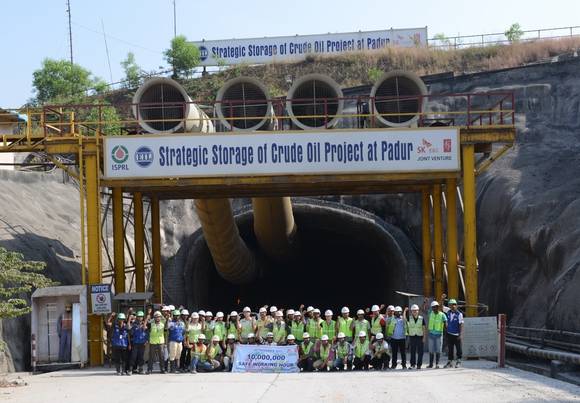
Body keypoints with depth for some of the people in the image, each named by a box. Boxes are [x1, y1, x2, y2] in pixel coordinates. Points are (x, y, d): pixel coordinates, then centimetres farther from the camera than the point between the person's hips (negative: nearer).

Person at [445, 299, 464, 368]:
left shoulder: (459, 314, -10)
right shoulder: (448, 312, 4)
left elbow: (461, 325, -11)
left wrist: (460, 334, -15)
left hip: (456, 335, -4)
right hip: (449, 334, 4)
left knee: (458, 349, 5)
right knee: (450, 349, 7)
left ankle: (458, 361, 15)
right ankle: (449, 362, 13)